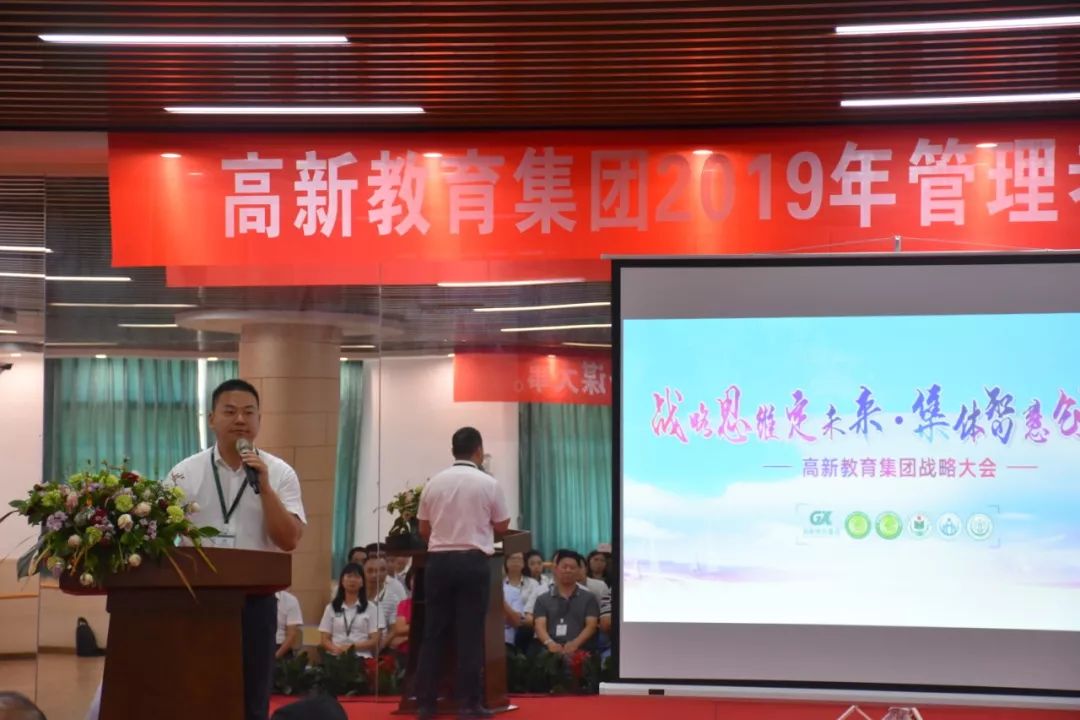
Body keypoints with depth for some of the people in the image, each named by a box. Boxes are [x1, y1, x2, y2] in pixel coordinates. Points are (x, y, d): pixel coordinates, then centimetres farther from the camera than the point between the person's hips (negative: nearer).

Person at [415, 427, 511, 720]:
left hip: (438, 561, 3)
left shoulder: (434, 483, 5)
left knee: (434, 632, 6)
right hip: (472, 562, -3)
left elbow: (423, 529, 10)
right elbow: (501, 527, 6)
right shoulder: (488, 483, -3)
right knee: (470, 634, 0)